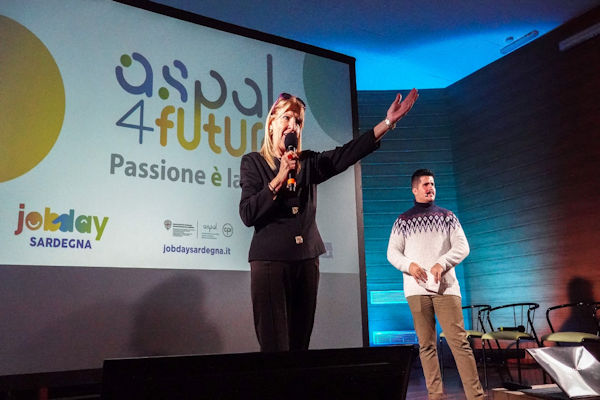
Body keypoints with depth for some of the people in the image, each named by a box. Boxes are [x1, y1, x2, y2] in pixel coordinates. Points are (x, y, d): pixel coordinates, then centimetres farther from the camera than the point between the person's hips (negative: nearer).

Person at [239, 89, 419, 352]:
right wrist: (279, 179, -14)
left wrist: (388, 122, -9)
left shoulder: (309, 163, 12)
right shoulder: (253, 162, 2)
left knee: (300, 344, 8)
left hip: (307, 261, 4)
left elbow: (346, 154, -3)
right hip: (270, 261, -4)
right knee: (275, 347, -6)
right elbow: (247, 215, -8)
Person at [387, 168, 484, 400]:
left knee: (459, 340, -8)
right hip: (417, 288, 0)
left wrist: (442, 263, -12)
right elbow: (392, 252, 9)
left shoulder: (447, 217, 14)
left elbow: (462, 246, 5)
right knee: (426, 345, 2)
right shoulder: (403, 221, 12)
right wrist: (409, 265, -12)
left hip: (445, 286, 0)